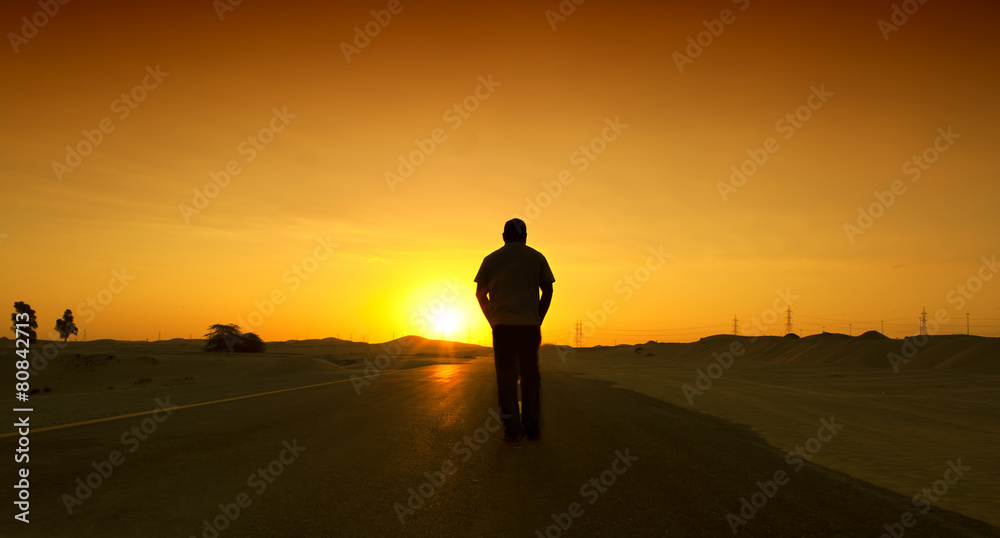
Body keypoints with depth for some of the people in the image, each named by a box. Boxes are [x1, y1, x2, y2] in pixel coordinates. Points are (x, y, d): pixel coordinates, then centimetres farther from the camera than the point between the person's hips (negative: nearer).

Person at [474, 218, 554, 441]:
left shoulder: (491, 259, 8)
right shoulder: (536, 257, 8)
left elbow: (480, 293, 7)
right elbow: (547, 291, 4)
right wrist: (538, 319, 9)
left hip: (502, 325, 0)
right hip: (530, 325, 0)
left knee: (506, 376, 3)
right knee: (530, 375, 8)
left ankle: (512, 429, -1)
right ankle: (532, 427, 7)